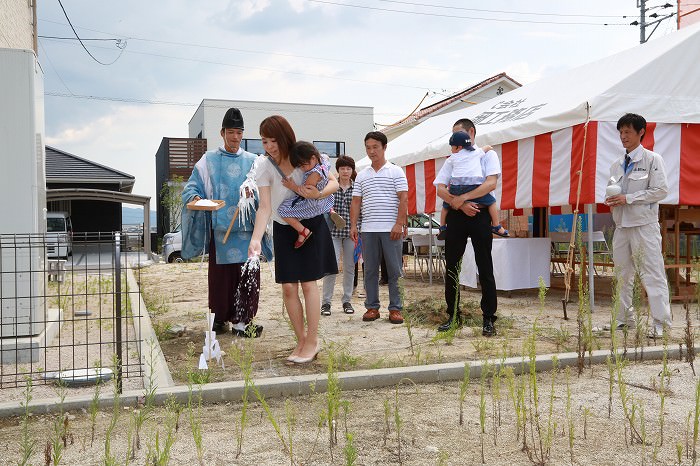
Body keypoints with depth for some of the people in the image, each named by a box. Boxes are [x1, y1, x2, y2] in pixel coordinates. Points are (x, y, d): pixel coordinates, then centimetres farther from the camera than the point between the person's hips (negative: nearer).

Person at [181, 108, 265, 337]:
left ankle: (241, 320, 2)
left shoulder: (252, 161, 11)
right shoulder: (209, 160, 9)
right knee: (220, 273, 3)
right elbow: (191, 186, 5)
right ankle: (219, 317, 15)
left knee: (247, 274, -4)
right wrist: (194, 197, -17)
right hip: (219, 226, 0)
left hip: (245, 226, 1)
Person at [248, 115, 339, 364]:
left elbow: (334, 183, -9)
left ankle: (312, 341, 6)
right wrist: (255, 238, -33)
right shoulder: (264, 168, -13)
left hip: (311, 224, -1)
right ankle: (301, 340, 15)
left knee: (308, 284, -5)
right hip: (284, 229, 2)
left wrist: (318, 193, -30)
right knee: (288, 287, 0)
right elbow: (265, 207, -19)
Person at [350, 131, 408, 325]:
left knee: (394, 270, -1)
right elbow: (356, 202, 14)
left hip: (391, 229, -3)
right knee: (370, 270, 6)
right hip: (368, 230, 4)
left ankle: (395, 308, 6)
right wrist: (353, 225, 5)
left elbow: (403, 199, -3)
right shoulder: (361, 175, 15)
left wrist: (399, 224, -12)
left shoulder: (395, 171, 3)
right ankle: (372, 307, 13)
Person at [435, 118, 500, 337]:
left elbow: (491, 183, -10)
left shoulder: (487, 155, 8)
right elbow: (440, 189, 4)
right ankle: (453, 316, 15)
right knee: (451, 267, 4)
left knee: (485, 268, -2)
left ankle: (489, 319, 5)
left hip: (480, 214, -4)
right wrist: (460, 204, -13)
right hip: (456, 215, 4)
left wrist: (462, 198, -16)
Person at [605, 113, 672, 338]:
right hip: (621, 224, 6)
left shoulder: (652, 159, -3)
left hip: (644, 225, -6)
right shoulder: (617, 164, 14)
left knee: (652, 273, -7)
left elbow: (661, 190, -10)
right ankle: (624, 318, 24)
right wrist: (611, 199, -2)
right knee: (622, 274, 12)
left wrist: (628, 198, -15)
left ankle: (660, 321, -2)